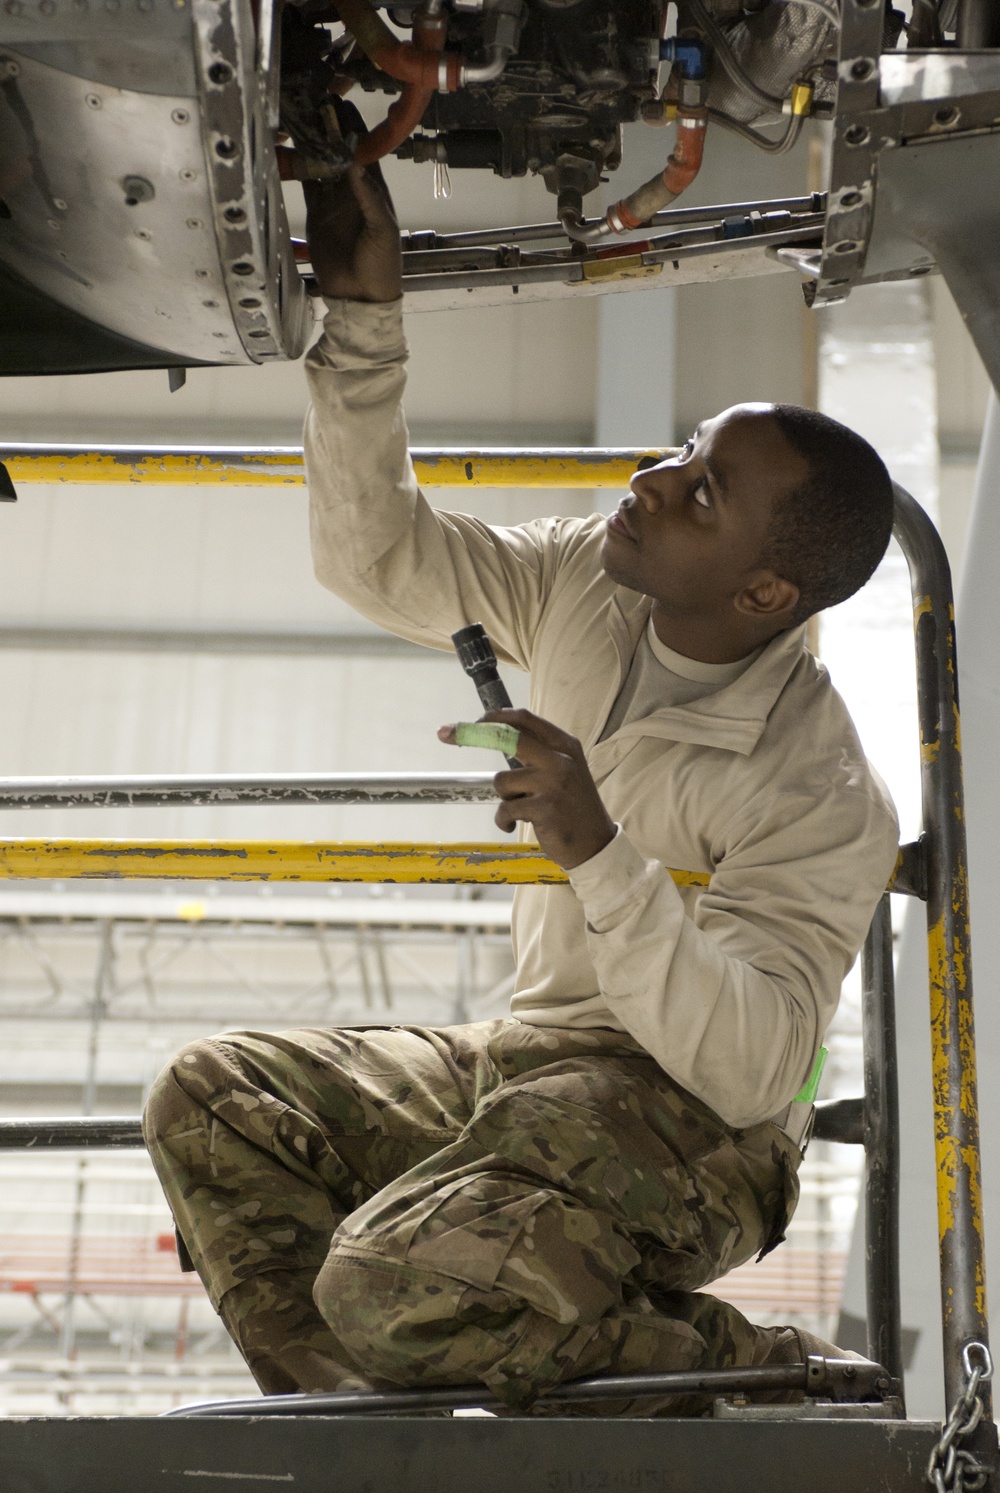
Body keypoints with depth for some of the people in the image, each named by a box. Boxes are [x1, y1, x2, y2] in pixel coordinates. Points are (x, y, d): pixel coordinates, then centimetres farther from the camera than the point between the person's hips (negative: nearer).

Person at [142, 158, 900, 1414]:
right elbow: (375, 558, 0)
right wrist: (365, 321, -11)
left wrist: (598, 852, -38)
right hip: (522, 1058, 8)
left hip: (679, 1114, -8)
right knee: (212, 1098, 0)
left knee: (400, 1286, -31)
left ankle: (754, 1373, -11)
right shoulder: (583, 586, -2)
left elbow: (752, 1066, -28)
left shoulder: (822, 800, -22)